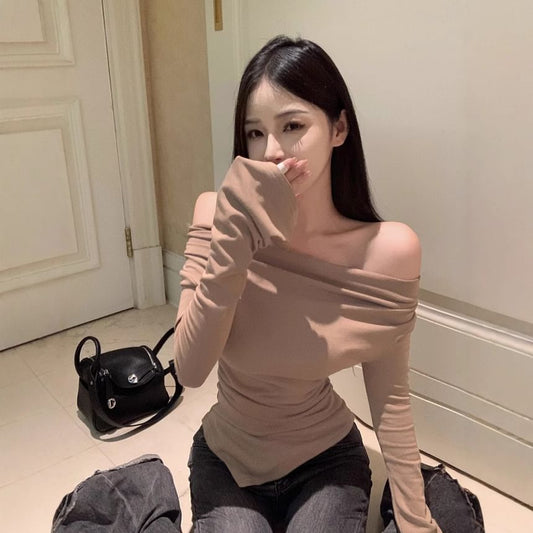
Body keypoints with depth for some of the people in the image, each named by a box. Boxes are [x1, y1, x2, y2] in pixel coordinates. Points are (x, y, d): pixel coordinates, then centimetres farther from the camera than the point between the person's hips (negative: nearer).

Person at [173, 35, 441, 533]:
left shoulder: (390, 249, -21)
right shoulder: (216, 216, -18)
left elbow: (389, 396, -10)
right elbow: (190, 371, -25)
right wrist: (233, 240, -36)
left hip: (327, 459, 0)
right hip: (226, 457, 1)